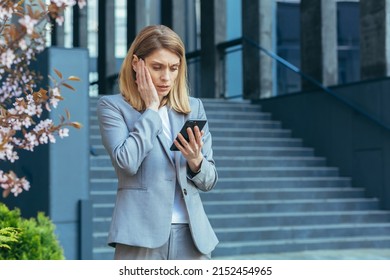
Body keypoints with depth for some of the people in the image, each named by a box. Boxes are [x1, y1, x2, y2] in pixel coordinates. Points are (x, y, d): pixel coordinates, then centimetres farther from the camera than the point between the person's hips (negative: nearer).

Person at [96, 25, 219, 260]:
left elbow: (209, 181, 16)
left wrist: (195, 161, -7)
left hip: (192, 235, 4)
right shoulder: (113, 106, 4)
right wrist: (151, 109, -4)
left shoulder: (194, 108, 15)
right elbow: (127, 161, -14)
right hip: (142, 236, -4)